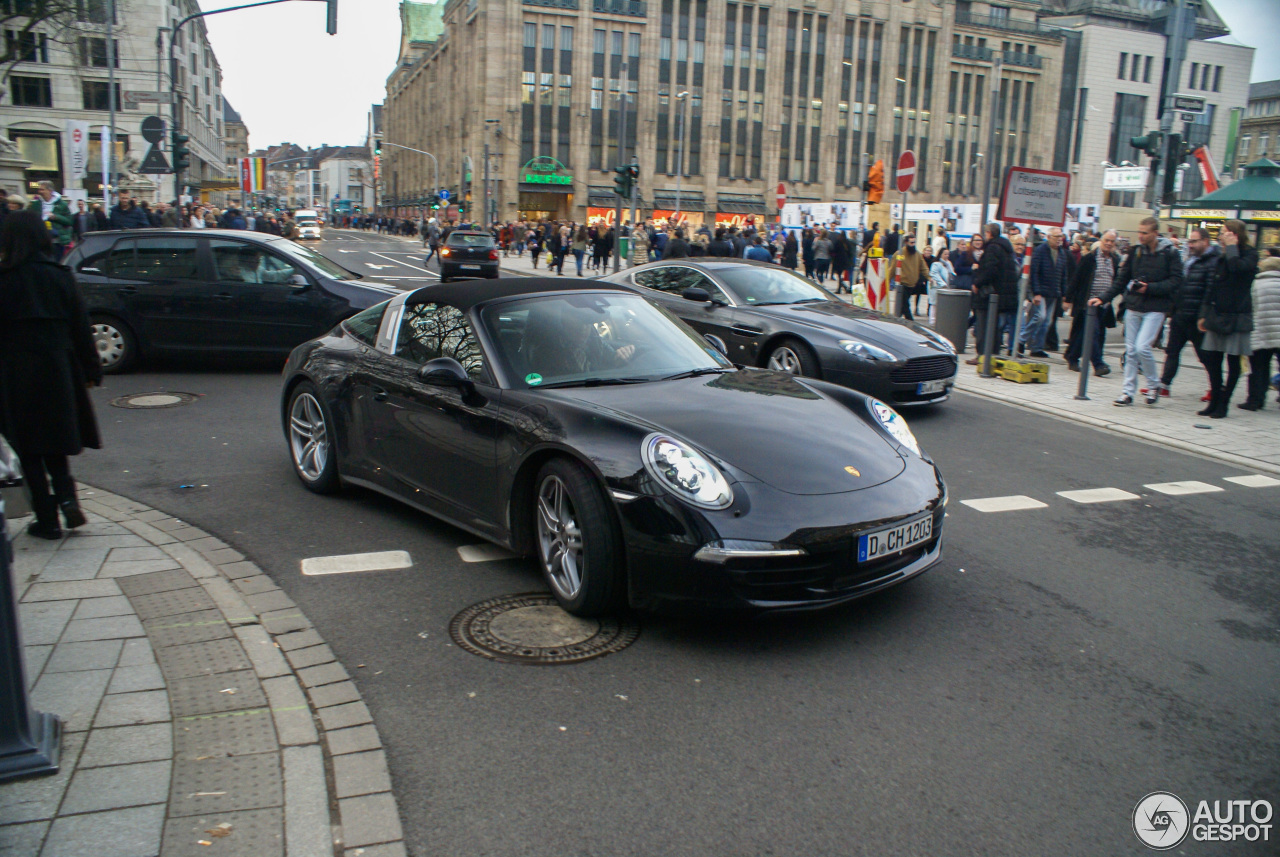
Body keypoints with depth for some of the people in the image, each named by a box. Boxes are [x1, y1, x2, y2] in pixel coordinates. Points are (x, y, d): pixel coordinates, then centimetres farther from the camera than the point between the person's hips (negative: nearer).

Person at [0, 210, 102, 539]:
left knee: (29, 450, 7)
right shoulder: (60, 276, 0)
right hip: (58, 369, 3)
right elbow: (80, 327, 3)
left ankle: (47, 519, 8)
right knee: (55, 441, 19)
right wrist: (90, 370, 10)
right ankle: (66, 496, -1)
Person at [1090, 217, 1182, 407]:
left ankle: (1154, 385, 8)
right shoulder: (1136, 251, 7)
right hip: (1133, 307, 5)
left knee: (1142, 346, -15)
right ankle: (1128, 392, 11)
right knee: (1131, 350, 5)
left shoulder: (1170, 253, -5)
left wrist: (1149, 288, -19)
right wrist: (1104, 298, 2)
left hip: (1155, 309, -5)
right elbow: (1122, 280, 11)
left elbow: (1176, 281, -10)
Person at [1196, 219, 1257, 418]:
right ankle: (1215, 400, 16)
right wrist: (1205, 313, 11)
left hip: (1237, 317, -6)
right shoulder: (1223, 258, 13)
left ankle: (1223, 404, 6)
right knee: (1211, 358, 5)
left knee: (1233, 362, 1)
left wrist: (1231, 247, -14)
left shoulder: (1250, 255, -5)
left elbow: (1238, 267, -28)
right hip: (1217, 316, 6)